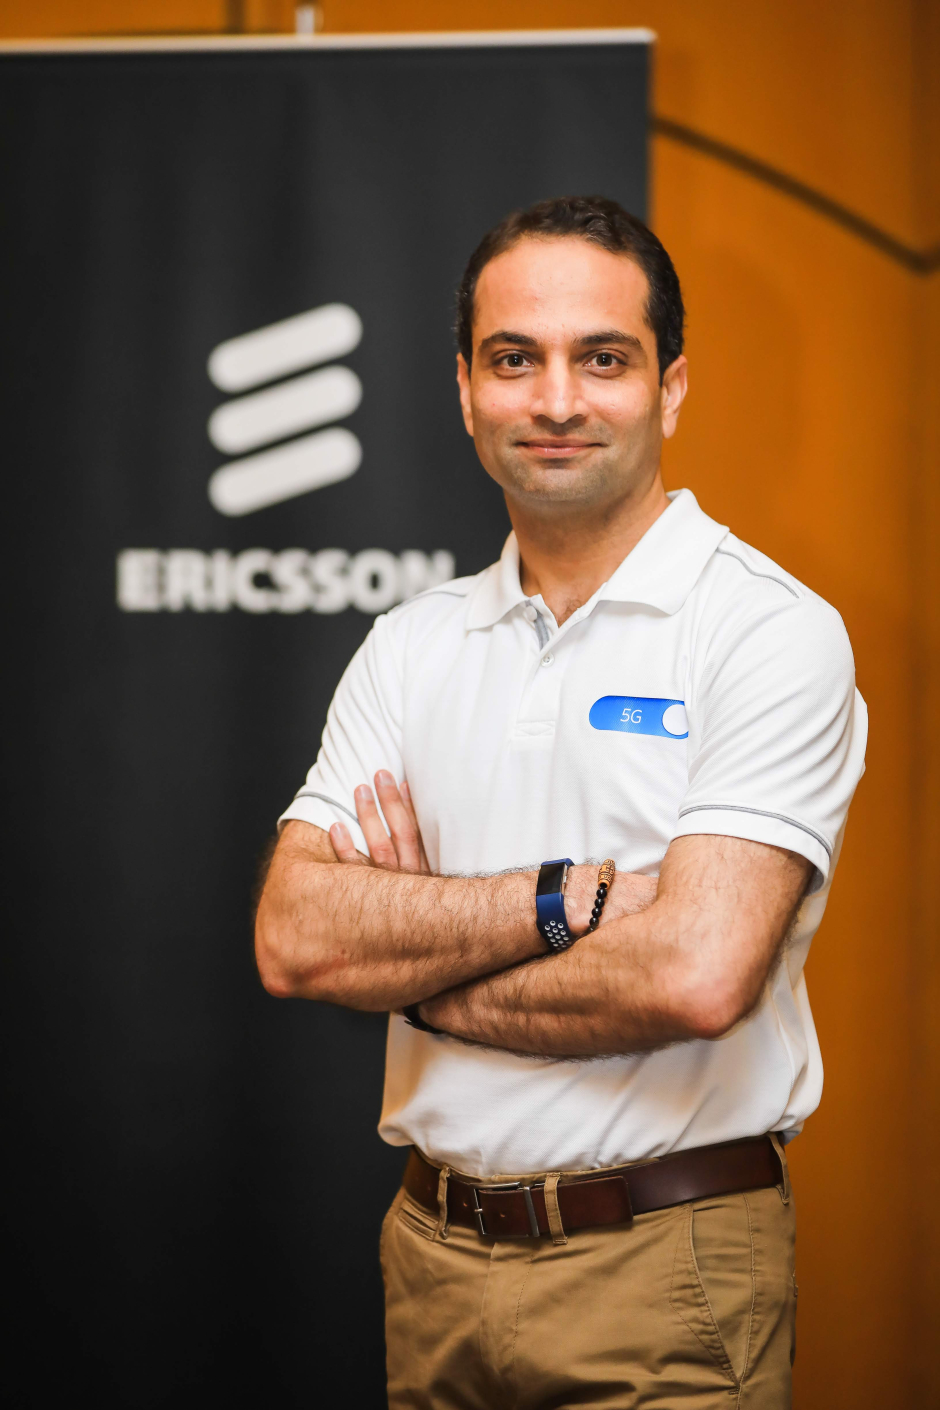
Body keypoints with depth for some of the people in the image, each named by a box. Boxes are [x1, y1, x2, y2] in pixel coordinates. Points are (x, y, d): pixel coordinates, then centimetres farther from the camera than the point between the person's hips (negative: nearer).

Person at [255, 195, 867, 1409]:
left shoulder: (772, 634, -10)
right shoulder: (410, 647, 6)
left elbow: (697, 974, -22)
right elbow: (293, 939, -5)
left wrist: (415, 962, -9)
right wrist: (569, 896, -16)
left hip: (663, 1272, -5)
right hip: (433, 1253, 5)